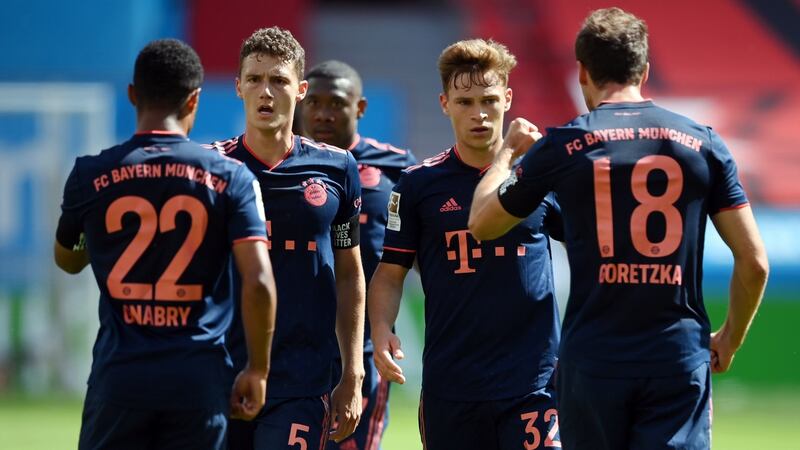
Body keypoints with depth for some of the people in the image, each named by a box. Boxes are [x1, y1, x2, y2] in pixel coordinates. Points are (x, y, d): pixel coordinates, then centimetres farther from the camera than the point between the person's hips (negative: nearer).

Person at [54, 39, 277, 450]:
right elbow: (259, 282, -8)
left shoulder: (91, 175, 2)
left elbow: (67, 260, 19)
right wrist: (257, 369, 1)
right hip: (199, 377, 0)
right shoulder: (230, 177, -1)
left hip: (119, 375, 0)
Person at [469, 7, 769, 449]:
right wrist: (730, 339, 18)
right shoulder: (703, 143, 4)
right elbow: (754, 261, 3)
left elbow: (481, 224, 15)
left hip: (592, 361, 0)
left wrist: (507, 151, 32)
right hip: (680, 360, 0)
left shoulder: (563, 146, 1)